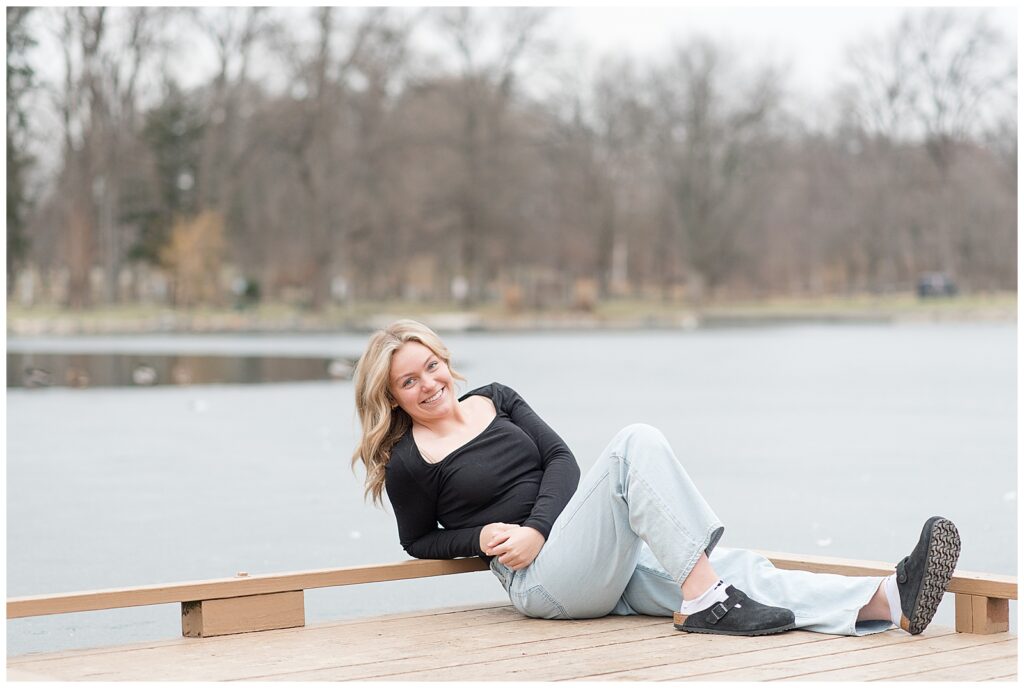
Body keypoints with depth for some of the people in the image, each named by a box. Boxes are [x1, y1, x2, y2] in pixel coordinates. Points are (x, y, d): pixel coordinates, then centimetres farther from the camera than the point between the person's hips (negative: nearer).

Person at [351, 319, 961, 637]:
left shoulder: (494, 400, 16)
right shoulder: (407, 464, 2)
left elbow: (560, 459, 10)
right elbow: (418, 542, 12)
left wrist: (536, 528, -7)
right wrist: (480, 537, -7)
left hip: (601, 560, 6)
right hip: (539, 580, -6)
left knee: (736, 570, -16)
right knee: (637, 443, -26)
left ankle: (891, 602, -33)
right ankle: (702, 599, -31)